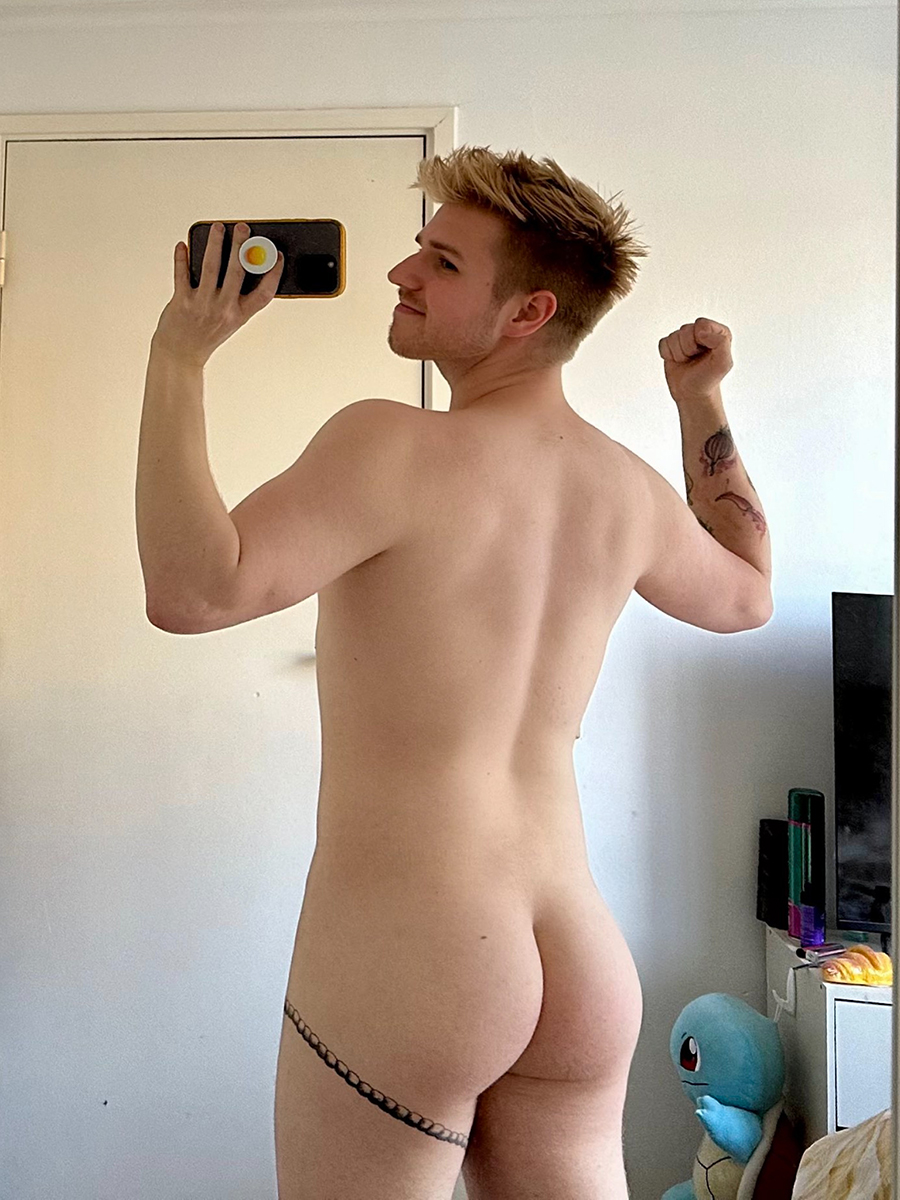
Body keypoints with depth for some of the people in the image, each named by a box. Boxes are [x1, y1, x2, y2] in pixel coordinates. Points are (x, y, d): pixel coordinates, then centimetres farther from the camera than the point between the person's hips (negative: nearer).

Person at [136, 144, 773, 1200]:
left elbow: (191, 589, -27)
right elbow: (746, 594, 24)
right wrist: (704, 407, 27)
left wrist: (179, 354, -16)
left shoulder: (394, 446, -16)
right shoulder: (627, 488, 4)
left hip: (402, 964, -6)